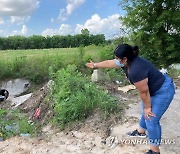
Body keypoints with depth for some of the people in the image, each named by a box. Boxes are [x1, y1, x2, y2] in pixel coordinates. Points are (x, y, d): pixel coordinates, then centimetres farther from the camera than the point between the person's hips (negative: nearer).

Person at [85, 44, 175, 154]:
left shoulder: (136, 70, -36)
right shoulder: (127, 62, -8)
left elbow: (144, 92, -25)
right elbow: (109, 63, 8)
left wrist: (147, 107, -11)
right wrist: (95, 65, 20)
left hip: (163, 90, -10)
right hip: (154, 89, 10)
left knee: (151, 119, -6)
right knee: (145, 112, 24)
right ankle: (140, 132, 47)